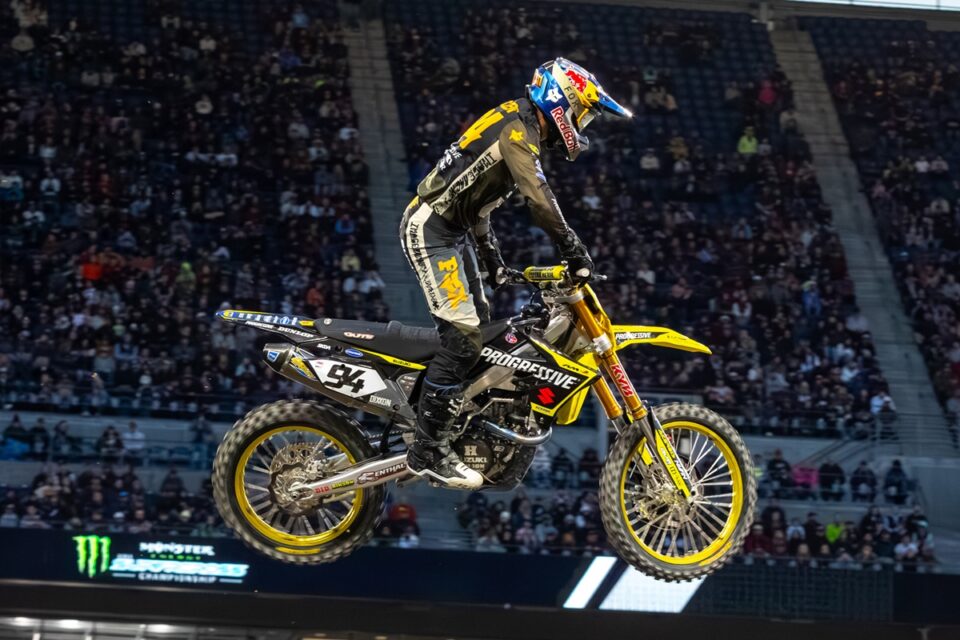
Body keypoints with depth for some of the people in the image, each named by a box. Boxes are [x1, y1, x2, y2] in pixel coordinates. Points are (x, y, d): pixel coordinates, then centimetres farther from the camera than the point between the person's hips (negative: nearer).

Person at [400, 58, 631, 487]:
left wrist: (493, 261, 26)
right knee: (463, 336, -16)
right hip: (430, 229, -11)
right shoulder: (517, 129, -14)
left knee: (479, 328, 13)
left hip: (452, 232, 11)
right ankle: (428, 451, -17)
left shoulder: (517, 126, 18)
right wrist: (575, 254, -24)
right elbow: (540, 200, -26)